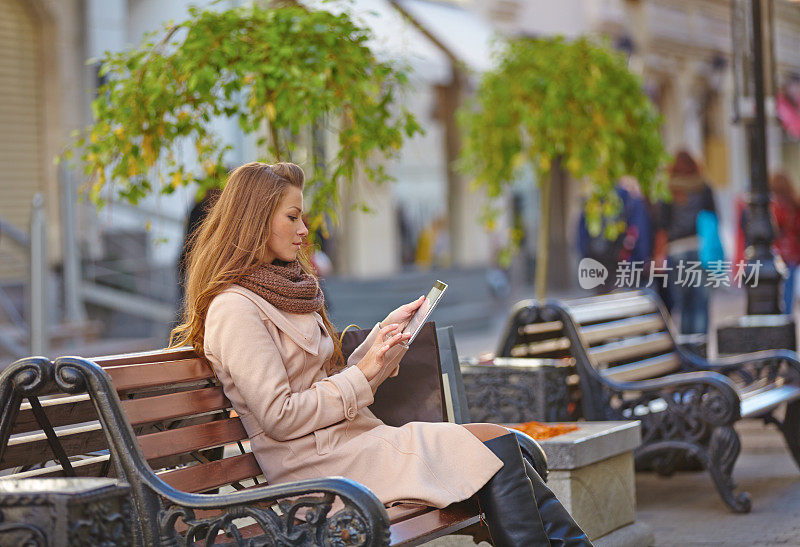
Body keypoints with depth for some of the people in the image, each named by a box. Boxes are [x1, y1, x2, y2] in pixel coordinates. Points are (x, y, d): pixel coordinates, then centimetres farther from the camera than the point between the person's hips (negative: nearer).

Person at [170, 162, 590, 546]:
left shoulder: (283, 288, 19)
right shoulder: (236, 308, -12)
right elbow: (279, 417, -18)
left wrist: (389, 330, 13)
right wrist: (362, 374, -14)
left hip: (351, 439, 9)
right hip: (317, 464, -9)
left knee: (518, 450, -7)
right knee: (492, 443, -16)